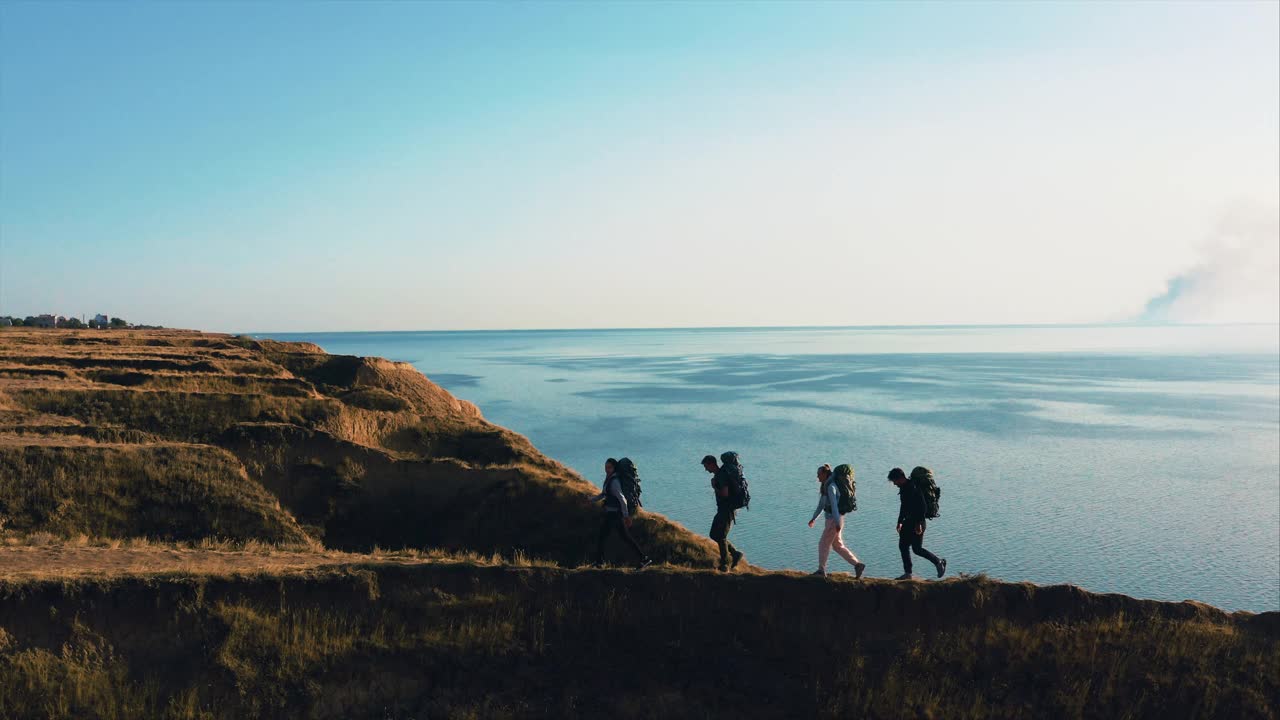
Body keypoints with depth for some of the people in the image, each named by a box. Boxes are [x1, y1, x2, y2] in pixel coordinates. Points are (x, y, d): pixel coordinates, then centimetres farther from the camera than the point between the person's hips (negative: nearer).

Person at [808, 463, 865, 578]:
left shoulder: (831, 487, -18)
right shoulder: (825, 486, 13)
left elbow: (834, 505, -24)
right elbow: (821, 504, 22)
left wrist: (837, 523, -28)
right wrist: (813, 518, 24)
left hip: (834, 519, -10)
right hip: (831, 519, 10)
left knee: (823, 544, 0)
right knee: (838, 546, 12)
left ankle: (821, 570, 11)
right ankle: (858, 564, 12)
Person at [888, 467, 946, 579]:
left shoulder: (914, 488, -18)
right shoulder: (903, 489, 11)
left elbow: (923, 506, -23)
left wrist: (918, 523, -25)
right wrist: (900, 522, 25)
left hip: (917, 522, -10)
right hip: (909, 522, 10)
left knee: (917, 548, -7)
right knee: (903, 546, 6)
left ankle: (939, 562, 10)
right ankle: (908, 573, 11)